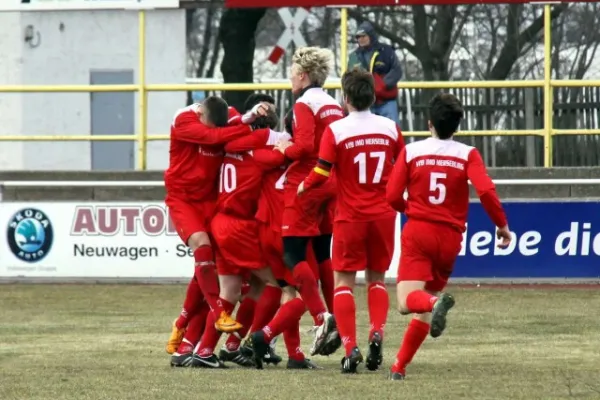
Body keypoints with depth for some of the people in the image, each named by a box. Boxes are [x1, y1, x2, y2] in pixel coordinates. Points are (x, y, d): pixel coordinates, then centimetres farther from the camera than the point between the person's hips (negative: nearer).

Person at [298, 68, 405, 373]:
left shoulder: (336, 130, -10)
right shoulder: (390, 128, 1)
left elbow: (321, 173, -11)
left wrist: (303, 187, 9)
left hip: (350, 216, -3)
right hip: (383, 215, 3)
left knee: (343, 281, 4)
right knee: (376, 278, 17)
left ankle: (350, 347, -8)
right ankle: (377, 332, -5)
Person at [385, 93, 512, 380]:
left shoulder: (411, 152, 1)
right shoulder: (468, 154, 1)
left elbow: (392, 196, -2)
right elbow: (486, 190, -12)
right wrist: (502, 225, 0)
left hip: (418, 231, -2)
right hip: (450, 238, 2)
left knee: (407, 300, -13)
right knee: (425, 309, 16)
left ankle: (437, 302, -45)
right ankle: (399, 366, 14)